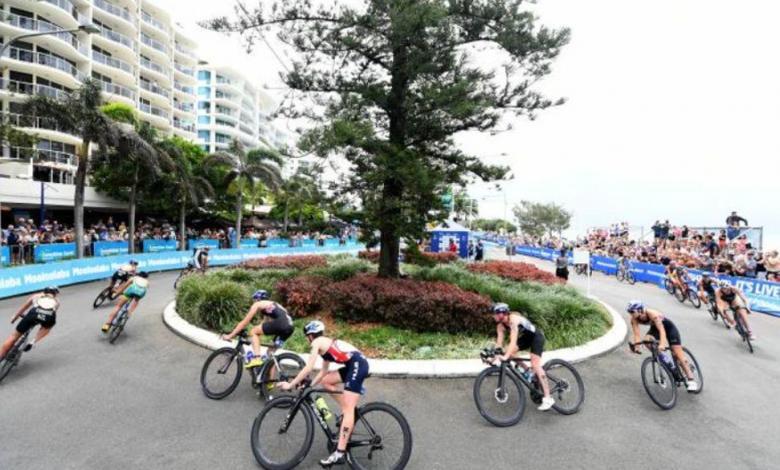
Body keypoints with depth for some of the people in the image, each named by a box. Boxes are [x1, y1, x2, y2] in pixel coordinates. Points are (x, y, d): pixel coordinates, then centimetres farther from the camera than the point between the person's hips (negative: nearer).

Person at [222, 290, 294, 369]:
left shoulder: (258, 304, 17)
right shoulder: (272, 305, 37)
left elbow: (244, 322, 17)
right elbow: (263, 324, 42)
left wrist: (230, 335, 23)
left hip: (280, 323, -8)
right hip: (290, 327, 8)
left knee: (253, 332, 10)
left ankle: (256, 358, -4)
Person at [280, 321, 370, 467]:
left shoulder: (317, 342, 0)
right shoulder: (326, 343, 25)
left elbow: (308, 368, -7)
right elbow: (324, 371, 26)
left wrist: (291, 384, 1)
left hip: (358, 365, -9)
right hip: (356, 364, 9)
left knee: (347, 409, -12)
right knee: (326, 382, 19)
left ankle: (339, 454, -14)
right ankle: (348, 413, 22)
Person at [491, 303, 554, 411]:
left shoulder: (514, 319, -34)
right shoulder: (500, 325, -11)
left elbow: (513, 341, -43)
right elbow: (499, 343, -15)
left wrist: (506, 356, -53)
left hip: (536, 336, -8)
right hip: (525, 337, 8)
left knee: (535, 365, -19)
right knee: (508, 352, -10)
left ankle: (548, 398, -16)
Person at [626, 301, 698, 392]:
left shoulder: (652, 313, -38)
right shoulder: (634, 319, -22)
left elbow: (662, 330, -46)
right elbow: (637, 334, -27)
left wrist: (662, 344, -60)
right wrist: (635, 345, -44)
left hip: (668, 327, -5)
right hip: (655, 328, 5)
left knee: (678, 354, -10)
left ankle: (691, 380, -1)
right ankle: (665, 360, -6)